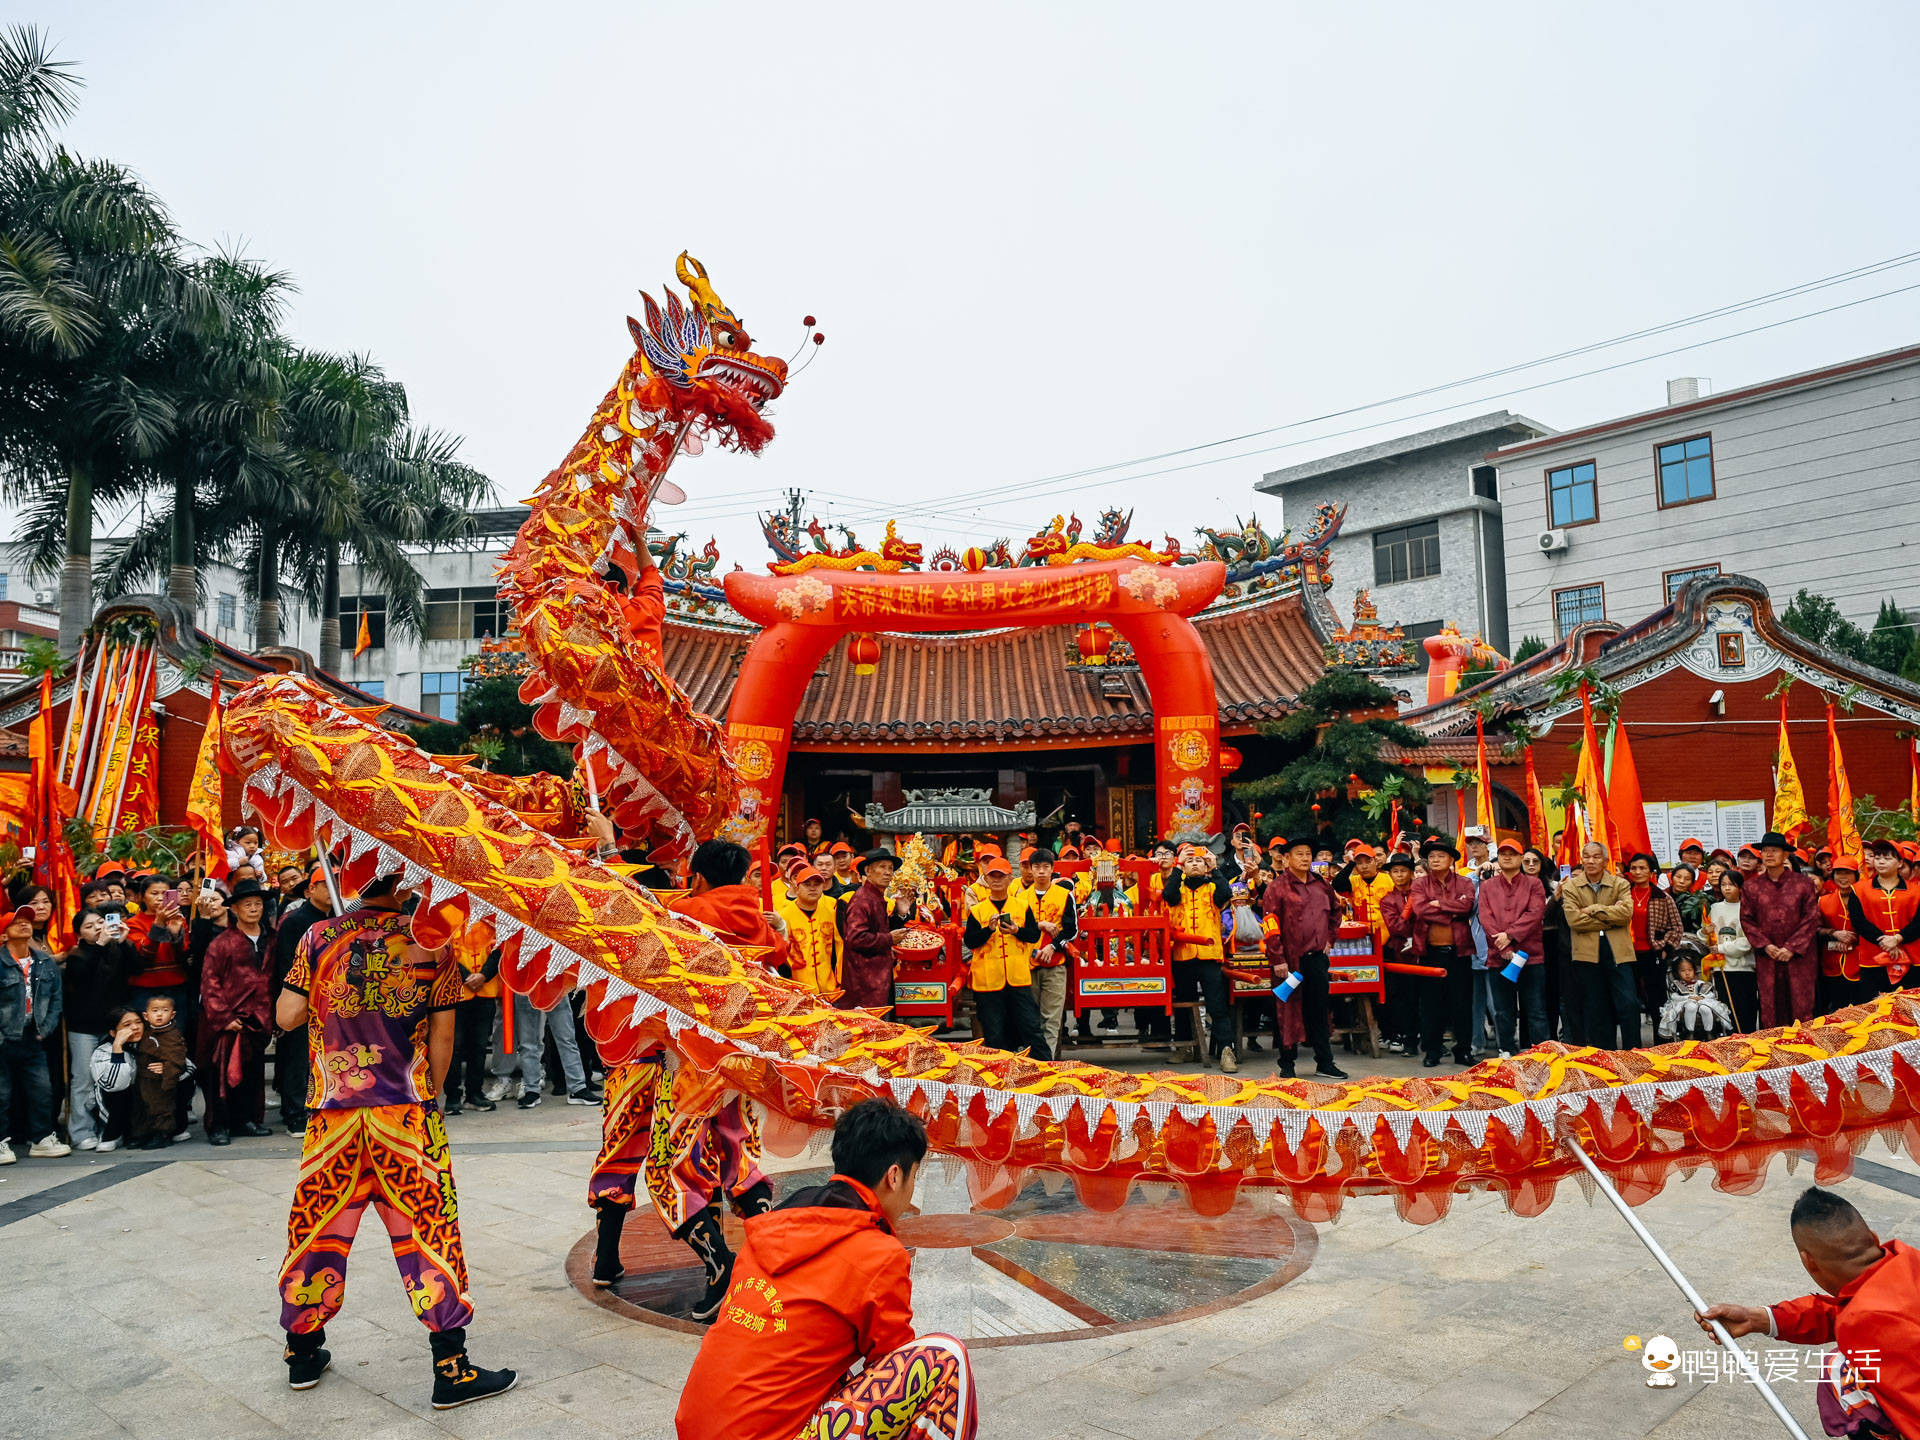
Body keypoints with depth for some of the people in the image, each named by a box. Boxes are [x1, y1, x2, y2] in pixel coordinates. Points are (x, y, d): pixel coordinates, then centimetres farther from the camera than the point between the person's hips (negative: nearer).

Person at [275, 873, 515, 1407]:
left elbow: (286, 1016, -1)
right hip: (407, 1109, -2)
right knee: (428, 1229, 2)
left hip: (332, 1112, 2)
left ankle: (303, 1353, 32)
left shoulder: (319, 937, 0)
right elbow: (442, 1035, 0)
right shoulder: (431, 942, -3)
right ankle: (451, 1368, 6)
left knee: (318, 1226, 17)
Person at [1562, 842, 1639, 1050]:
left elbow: (1626, 912, -9)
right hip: (1587, 953, 0)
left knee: (1629, 1004, -6)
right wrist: (1610, 921, -8)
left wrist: (1593, 909, -9)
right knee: (1595, 1010, 4)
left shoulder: (1621, 884, 8)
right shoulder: (1570, 887, 6)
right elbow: (1574, 919, -8)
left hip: (1617, 952, 0)